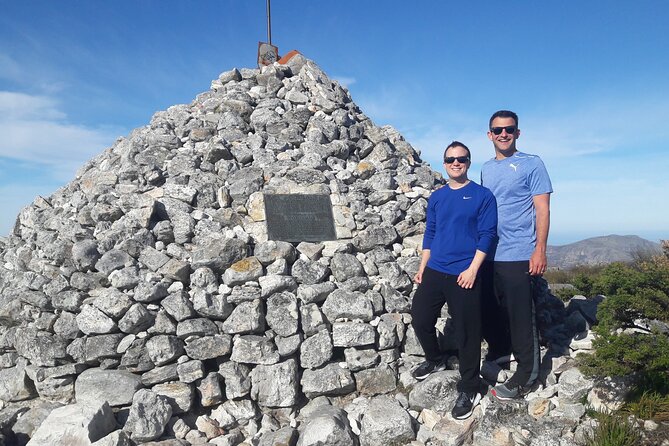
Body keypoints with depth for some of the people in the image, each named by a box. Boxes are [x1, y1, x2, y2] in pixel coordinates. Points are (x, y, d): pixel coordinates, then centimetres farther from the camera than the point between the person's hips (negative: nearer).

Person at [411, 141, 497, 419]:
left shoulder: (482, 196, -3)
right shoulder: (436, 197, 11)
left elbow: (487, 235, -7)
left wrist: (472, 269, -15)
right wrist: (422, 268, 12)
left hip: (463, 274, -5)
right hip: (434, 271, 5)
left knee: (466, 333, 1)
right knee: (420, 319, 10)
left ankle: (469, 390, 18)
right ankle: (434, 360, 38)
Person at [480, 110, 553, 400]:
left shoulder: (532, 164, -4)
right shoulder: (486, 168, 14)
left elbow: (542, 210, -8)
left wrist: (540, 250, -15)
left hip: (516, 256, -6)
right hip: (486, 254, 6)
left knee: (520, 317, -1)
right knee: (488, 310, 16)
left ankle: (526, 376, 11)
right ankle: (498, 351, 37)